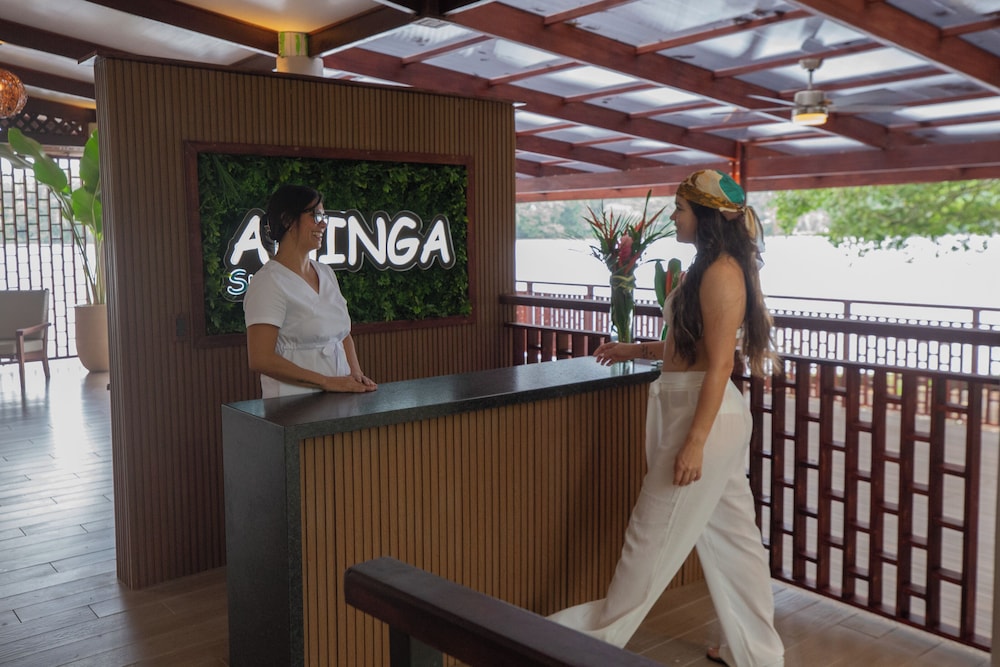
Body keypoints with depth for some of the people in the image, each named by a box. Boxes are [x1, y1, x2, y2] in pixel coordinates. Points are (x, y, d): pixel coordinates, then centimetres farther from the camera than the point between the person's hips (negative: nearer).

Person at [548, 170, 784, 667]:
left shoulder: (721, 272, -16)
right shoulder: (711, 268, 13)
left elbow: (720, 363, -21)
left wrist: (695, 441, -23)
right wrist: (635, 351, 23)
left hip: (706, 417, -10)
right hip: (707, 414, 10)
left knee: (653, 533, 2)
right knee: (729, 534, 16)